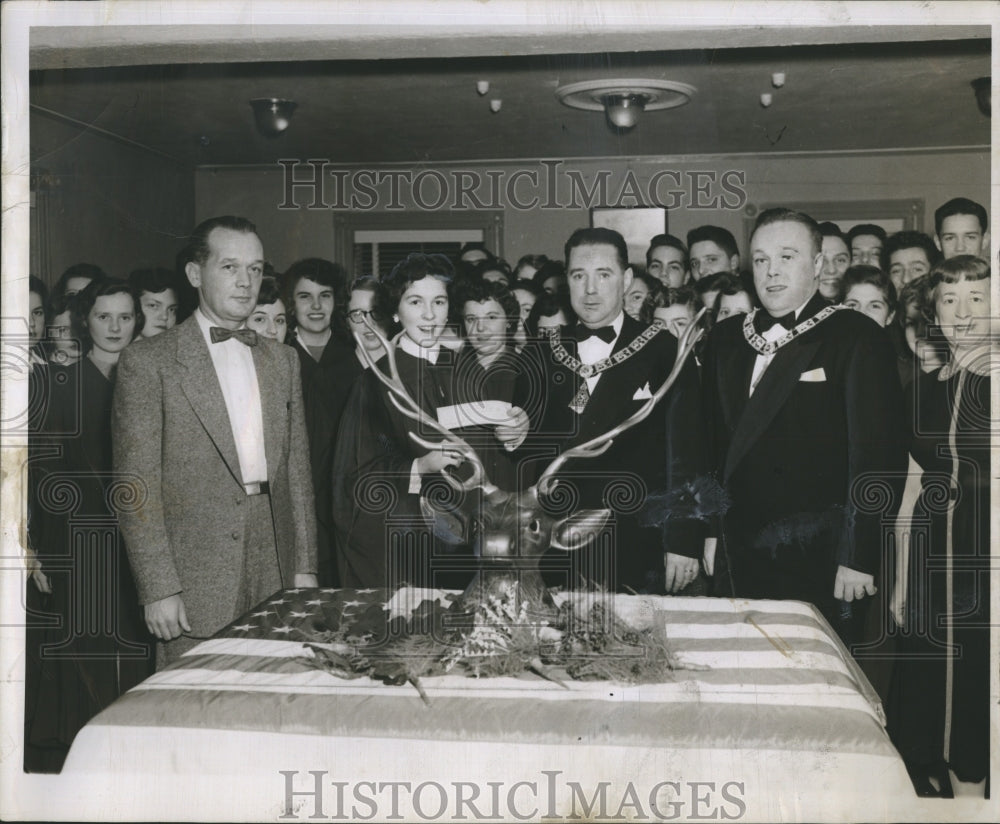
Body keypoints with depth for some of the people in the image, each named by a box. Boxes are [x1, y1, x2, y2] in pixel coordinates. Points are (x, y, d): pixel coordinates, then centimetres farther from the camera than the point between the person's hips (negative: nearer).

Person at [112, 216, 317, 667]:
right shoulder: (147, 360, -3)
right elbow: (136, 487, -6)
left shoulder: (283, 360, 14)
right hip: (195, 582, -4)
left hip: (275, 571, 4)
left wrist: (305, 567, 10)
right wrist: (158, 590, -11)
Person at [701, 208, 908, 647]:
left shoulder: (857, 339, -5)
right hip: (737, 554, 5)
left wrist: (860, 558, -13)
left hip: (818, 561, -5)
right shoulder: (725, 338, 12)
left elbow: (877, 453, -10)